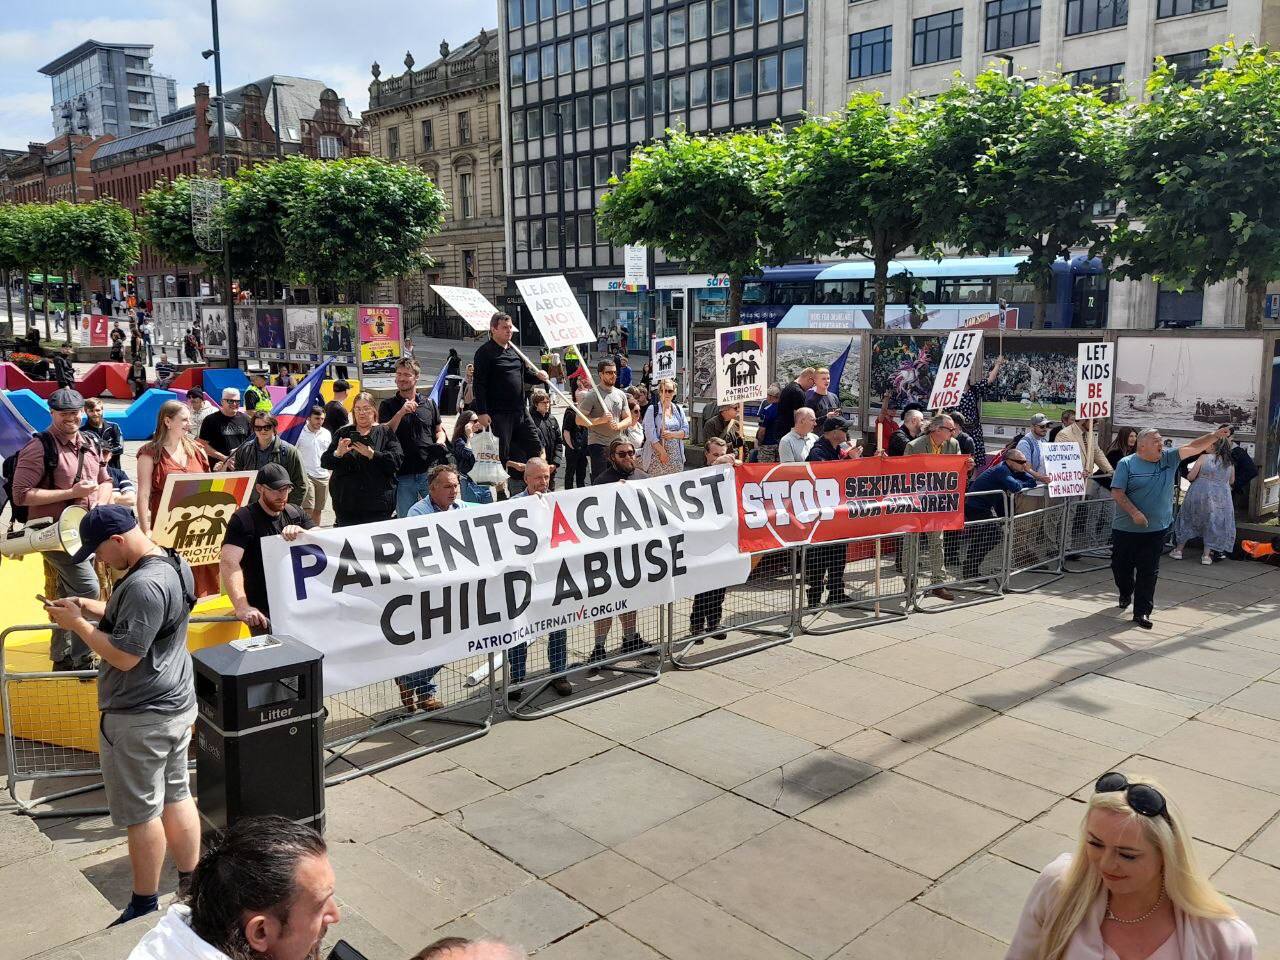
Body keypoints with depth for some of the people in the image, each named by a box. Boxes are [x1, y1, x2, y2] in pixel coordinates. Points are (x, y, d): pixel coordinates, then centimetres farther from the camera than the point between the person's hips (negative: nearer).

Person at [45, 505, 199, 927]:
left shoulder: (143, 585, -26)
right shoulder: (174, 565, 5)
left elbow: (125, 655, -24)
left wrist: (77, 623, -13)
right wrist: (88, 606, 5)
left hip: (139, 718, -10)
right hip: (176, 704, 10)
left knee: (141, 813, 5)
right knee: (176, 796, 18)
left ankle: (144, 907, 20)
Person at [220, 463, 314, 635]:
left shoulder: (296, 514, 11)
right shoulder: (243, 519, -7)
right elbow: (228, 562, -21)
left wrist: (302, 532, -22)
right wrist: (242, 607, -35)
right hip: (264, 613, -4)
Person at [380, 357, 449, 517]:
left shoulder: (429, 403, 11)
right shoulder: (387, 405, 5)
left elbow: (439, 431, 21)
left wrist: (439, 444, -2)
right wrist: (401, 412, -17)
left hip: (430, 473, 1)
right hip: (403, 476, -1)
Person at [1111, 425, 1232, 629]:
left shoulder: (1169, 458, 5)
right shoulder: (1127, 464, -7)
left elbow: (1193, 447, 0)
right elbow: (1117, 493, -12)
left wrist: (1215, 435, -13)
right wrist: (1134, 513, -21)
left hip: (1156, 530, 2)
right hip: (1125, 529, -2)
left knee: (1149, 571, -1)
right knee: (1121, 566, 11)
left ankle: (1142, 612, 3)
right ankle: (1126, 595, 40)